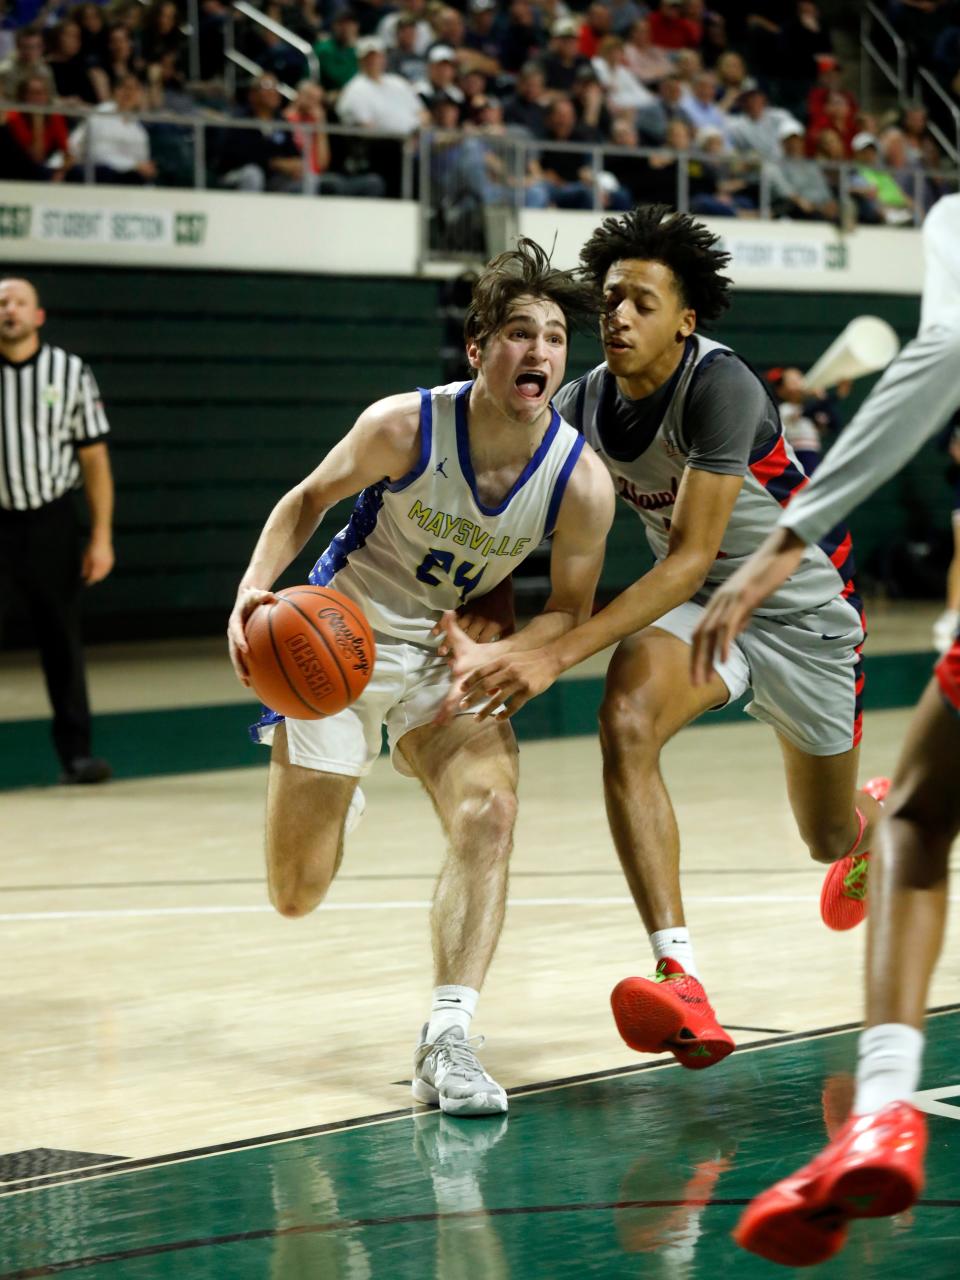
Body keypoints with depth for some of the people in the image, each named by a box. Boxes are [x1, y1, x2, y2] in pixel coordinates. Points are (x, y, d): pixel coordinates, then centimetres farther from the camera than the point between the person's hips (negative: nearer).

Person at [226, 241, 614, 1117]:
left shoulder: (581, 481, -19)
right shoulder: (404, 428, -23)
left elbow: (570, 609, -7)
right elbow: (310, 499, -6)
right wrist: (254, 588, -22)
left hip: (450, 653, 1)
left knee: (489, 812, -28)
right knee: (297, 896, 6)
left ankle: (447, 1039, -25)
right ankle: (332, 783, 44)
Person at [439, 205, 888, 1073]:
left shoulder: (722, 387, -31)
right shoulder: (584, 407, -11)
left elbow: (691, 555, -36)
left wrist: (558, 657, -42)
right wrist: (479, 639, -24)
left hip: (800, 609, -4)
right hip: (697, 605, 4)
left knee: (832, 839, 14)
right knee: (625, 723, -31)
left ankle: (875, 819, 56)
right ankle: (681, 979, -36)